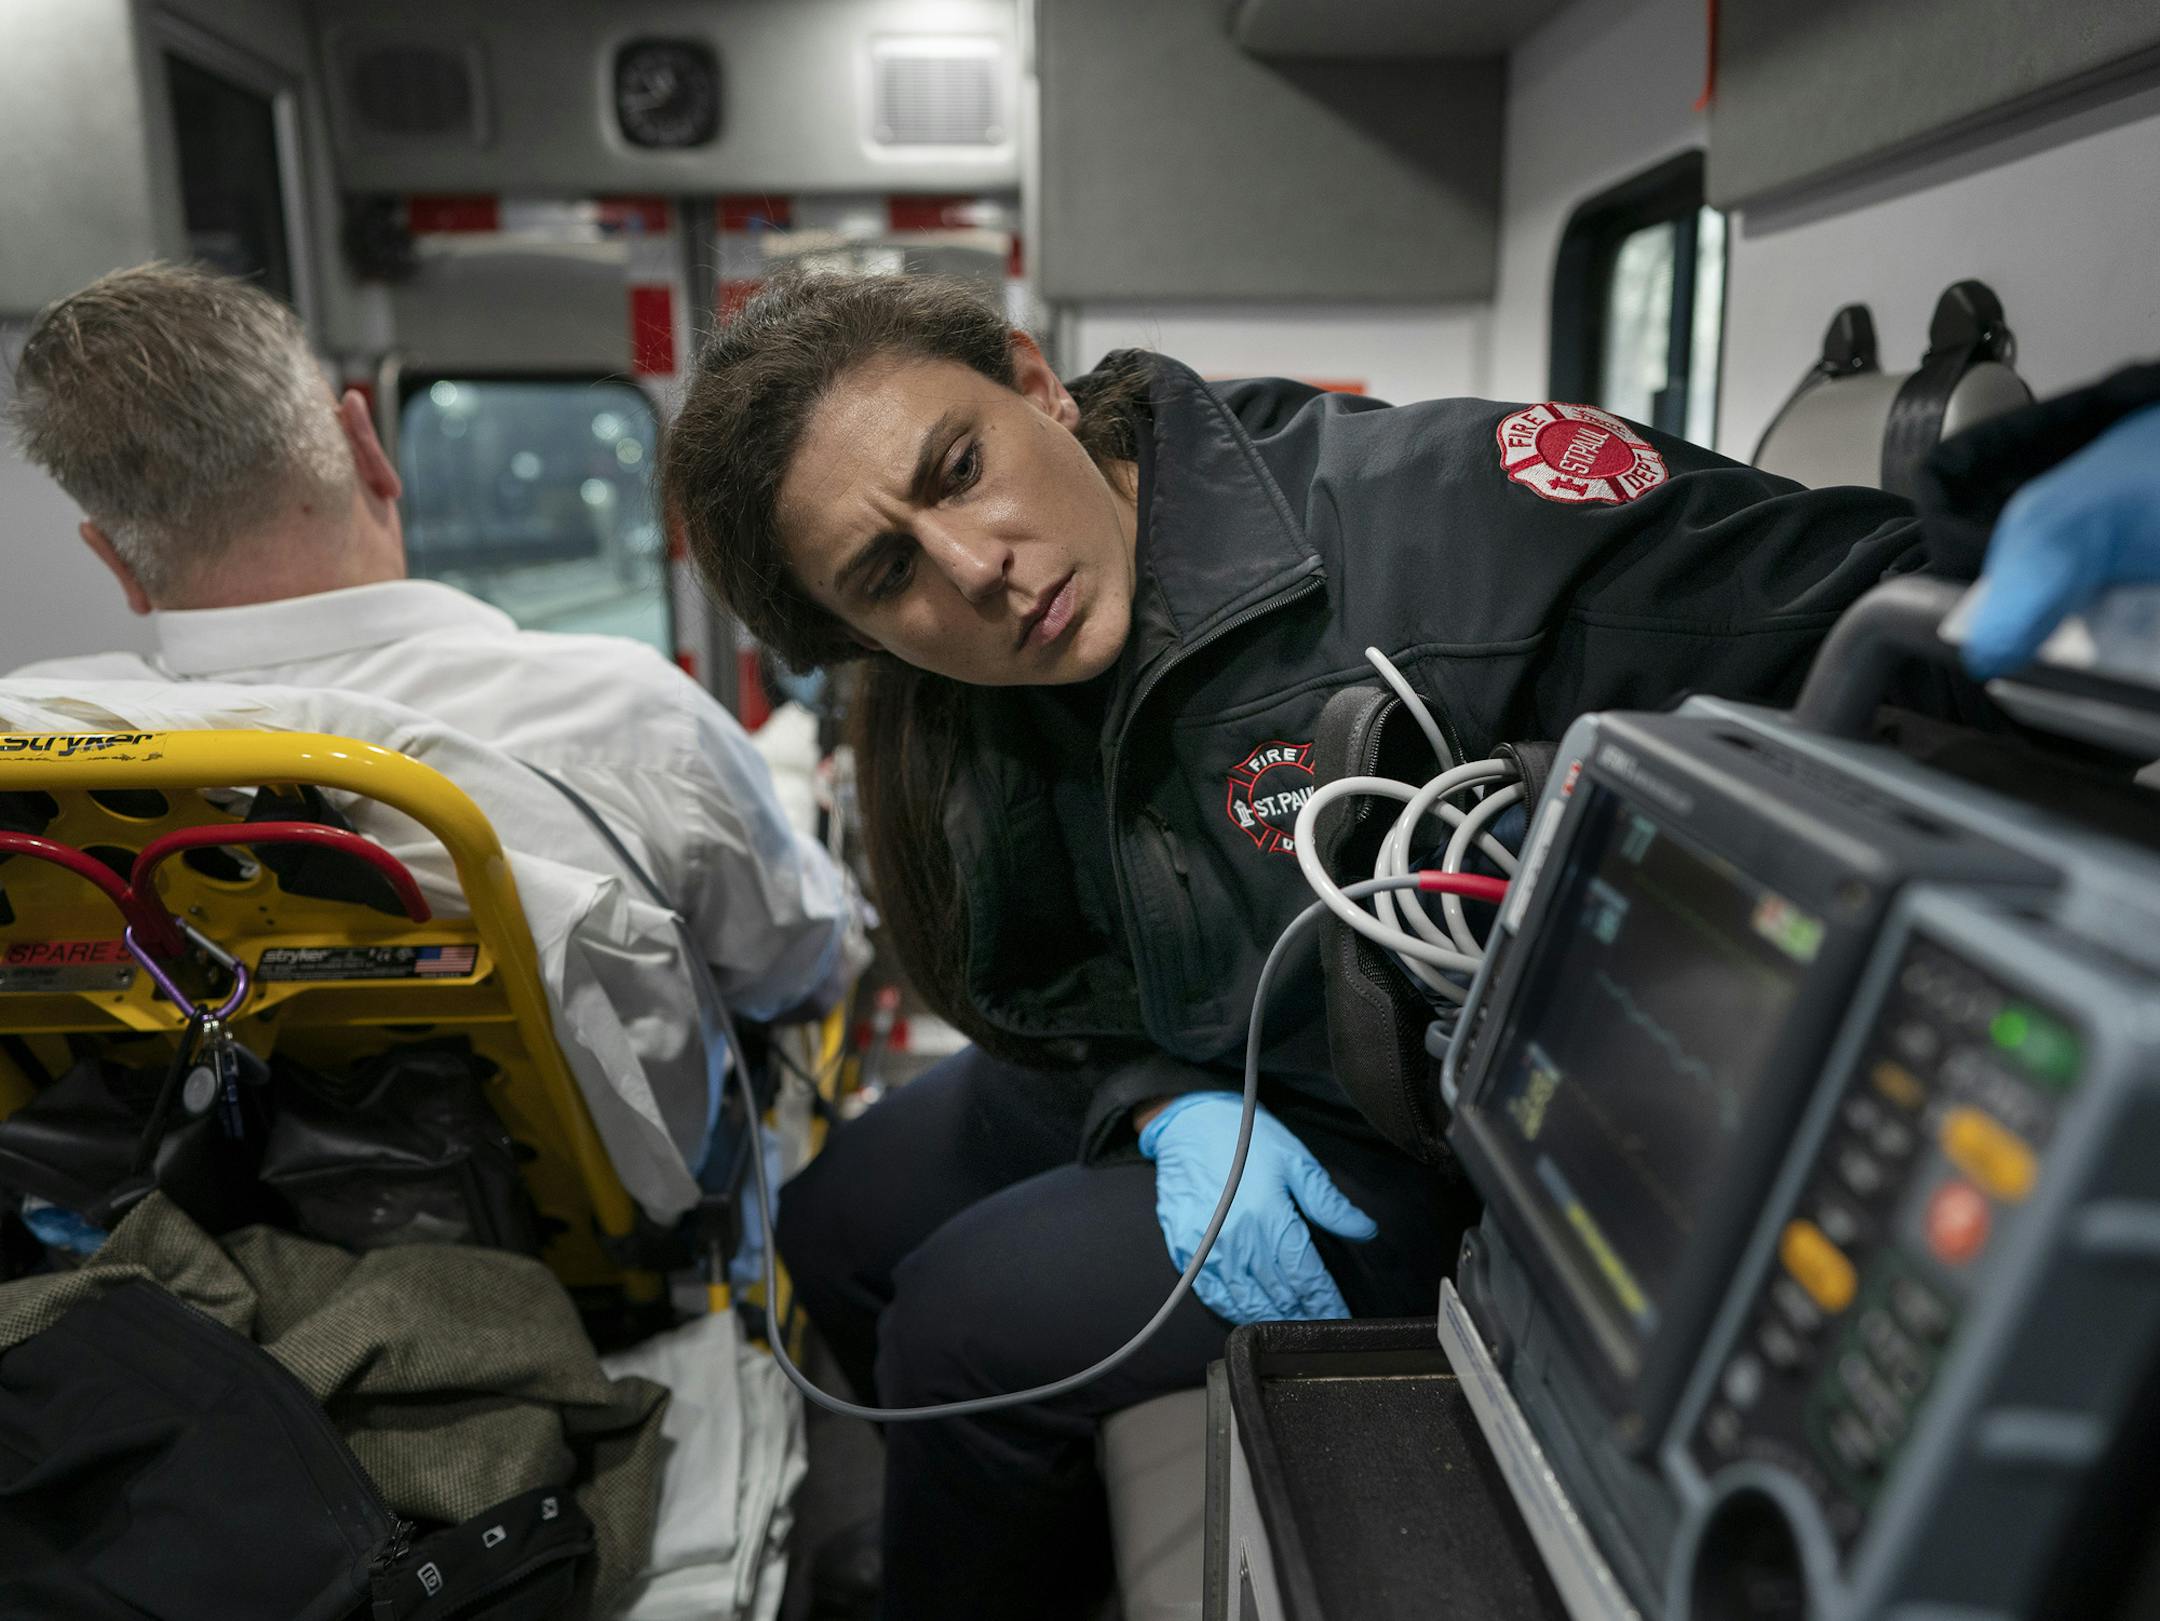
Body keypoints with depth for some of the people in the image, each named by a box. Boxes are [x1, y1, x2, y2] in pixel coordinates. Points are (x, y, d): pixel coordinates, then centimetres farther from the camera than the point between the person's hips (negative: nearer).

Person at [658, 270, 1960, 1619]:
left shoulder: (1431, 508, -29)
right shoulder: (993, 705, -6)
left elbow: (1868, 605, -29)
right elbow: (1060, 982, 4)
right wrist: (1169, 1111, -16)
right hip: (1198, 1078, 8)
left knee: (972, 1314, -16)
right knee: (841, 1218, 13)